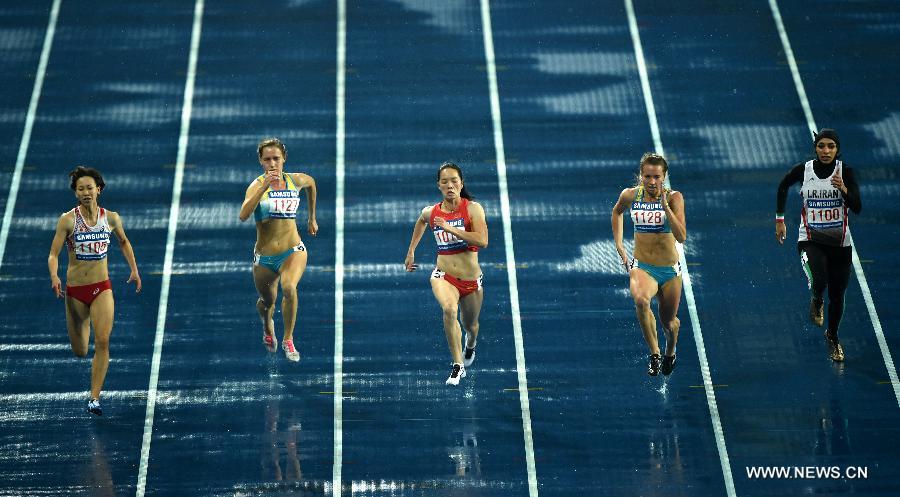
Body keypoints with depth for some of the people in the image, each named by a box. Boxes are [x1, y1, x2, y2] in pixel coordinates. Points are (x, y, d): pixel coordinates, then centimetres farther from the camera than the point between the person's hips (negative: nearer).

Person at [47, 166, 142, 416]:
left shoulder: (111, 218, -1)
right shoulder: (67, 220, -8)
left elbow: (123, 241, 20)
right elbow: (53, 254, -10)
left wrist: (134, 270, 14)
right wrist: (54, 276, -28)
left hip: (102, 288, 1)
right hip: (75, 291, -1)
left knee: (102, 342, -16)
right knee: (80, 351, 9)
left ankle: (95, 398, -10)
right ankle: (84, 326, 47)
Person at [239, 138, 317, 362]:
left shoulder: (296, 181, -1)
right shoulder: (257, 185, -11)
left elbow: (311, 183, 25)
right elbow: (243, 215, -30)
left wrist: (312, 217, 28)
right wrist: (264, 187, -37)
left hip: (293, 251, 0)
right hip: (264, 257, 0)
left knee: (289, 287, -30)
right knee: (267, 301, 18)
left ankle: (288, 340, -11)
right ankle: (268, 327, 56)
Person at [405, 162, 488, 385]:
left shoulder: (473, 208, -12)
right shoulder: (430, 212, -1)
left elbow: (483, 241, -25)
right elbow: (421, 222, 25)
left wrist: (450, 228, -28)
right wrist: (411, 251, 27)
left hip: (471, 279, 0)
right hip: (444, 275, 0)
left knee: (470, 324, 20)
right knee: (449, 309, -33)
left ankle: (470, 345, 60)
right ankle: (458, 365, -28)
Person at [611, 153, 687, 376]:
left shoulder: (674, 197, -12)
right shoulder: (630, 195, -5)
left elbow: (681, 237, -23)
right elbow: (617, 211, 20)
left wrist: (665, 204, -29)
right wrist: (619, 245, 12)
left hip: (669, 269, 0)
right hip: (641, 266, 0)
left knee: (669, 322, 14)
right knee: (641, 300, -34)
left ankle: (670, 352, 50)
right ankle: (654, 355, -23)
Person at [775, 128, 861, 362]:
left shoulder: (845, 171, -9)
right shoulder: (803, 170, -7)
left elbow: (857, 207, -17)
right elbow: (782, 186, 14)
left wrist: (843, 189, -34)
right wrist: (779, 219, 14)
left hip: (840, 242, 1)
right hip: (811, 240, -1)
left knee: (837, 295, 10)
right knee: (818, 283, -27)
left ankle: (832, 336, 38)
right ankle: (816, 302, 11)